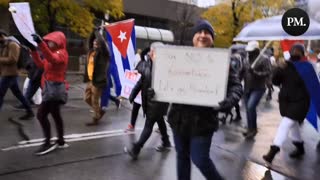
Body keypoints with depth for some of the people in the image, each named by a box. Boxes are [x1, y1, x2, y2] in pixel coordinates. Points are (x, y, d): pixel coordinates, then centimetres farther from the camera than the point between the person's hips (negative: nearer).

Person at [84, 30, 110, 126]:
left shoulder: (101, 53, -14)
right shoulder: (91, 52, 7)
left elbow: (102, 43, -29)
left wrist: (97, 33, -17)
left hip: (98, 80, -8)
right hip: (90, 80, 8)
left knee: (94, 101, 1)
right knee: (87, 98, 17)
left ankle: (95, 119, 18)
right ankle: (100, 111, 35)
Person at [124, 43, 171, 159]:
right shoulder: (148, 63, 2)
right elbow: (142, 80, 7)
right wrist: (133, 94, 5)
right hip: (148, 99, 8)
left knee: (149, 124, 0)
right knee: (159, 120, 22)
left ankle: (135, 149, 6)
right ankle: (166, 142, 42)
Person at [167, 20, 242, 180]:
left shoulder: (219, 60, -6)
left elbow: (236, 85, -7)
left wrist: (228, 101, -27)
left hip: (202, 119, -3)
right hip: (179, 117, 4)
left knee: (200, 159, 2)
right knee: (182, 155, 17)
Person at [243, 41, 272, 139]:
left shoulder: (264, 59, -7)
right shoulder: (247, 59, 13)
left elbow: (268, 73, -15)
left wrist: (255, 73, -27)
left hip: (258, 88, -7)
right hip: (247, 88, 7)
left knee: (251, 106, -22)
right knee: (248, 109, 10)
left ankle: (253, 128, -7)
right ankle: (250, 129, 23)